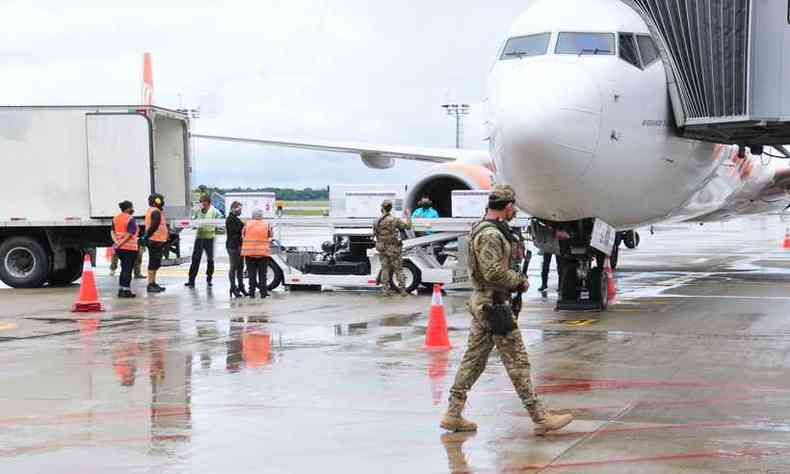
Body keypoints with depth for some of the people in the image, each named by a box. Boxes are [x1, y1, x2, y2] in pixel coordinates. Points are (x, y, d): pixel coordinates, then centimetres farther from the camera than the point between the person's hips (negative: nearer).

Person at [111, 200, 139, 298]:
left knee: (124, 269, 16)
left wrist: (116, 242, -4)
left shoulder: (115, 218, 11)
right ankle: (126, 290, -2)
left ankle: (120, 290, 16)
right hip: (130, 248, -7)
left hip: (120, 248, 7)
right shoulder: (130, 219, -13)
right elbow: (129, 234, -18)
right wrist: (120, 244, -16)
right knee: (128, 269, -2)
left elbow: (112, 232, 7)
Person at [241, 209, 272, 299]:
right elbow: (270, 238, 5)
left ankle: (252, 292, 6)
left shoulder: (247, 225, 2)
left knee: (251, 274, 6)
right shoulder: (266, 225, 1)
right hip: (263, 253, 0)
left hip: (249, 252, 0)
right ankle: (263, 292, 6)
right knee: (262, 274, 7)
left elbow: (242, 237, 8)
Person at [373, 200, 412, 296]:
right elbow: (408, 226, -11)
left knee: (385, 269, 10)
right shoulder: (394, 220, -14)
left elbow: (374, 233, 8)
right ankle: (402, 290, 3)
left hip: (382, 249, 4)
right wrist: (407, 215, 3)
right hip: (393, 249, -4)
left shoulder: (377, 221, 0)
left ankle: (386, 290, 9)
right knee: (398, 270, 4)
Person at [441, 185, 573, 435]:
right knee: (517, 362, -5)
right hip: (493, 304, -10)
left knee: (473, 359, 12)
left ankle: (453, 414, 14)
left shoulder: (483, 229, 14)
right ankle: (540, 418, 0)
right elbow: (494, 273, -25)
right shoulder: (491, 235, -18)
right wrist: (520, 281, -11)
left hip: (480, 302, 10)